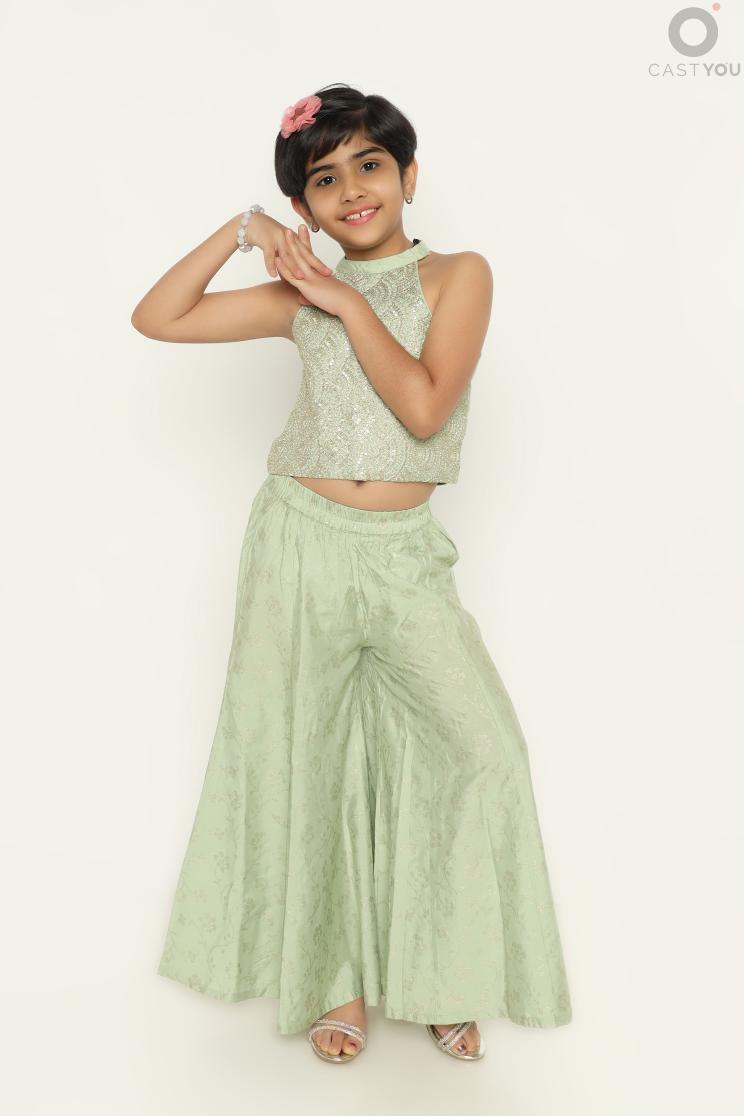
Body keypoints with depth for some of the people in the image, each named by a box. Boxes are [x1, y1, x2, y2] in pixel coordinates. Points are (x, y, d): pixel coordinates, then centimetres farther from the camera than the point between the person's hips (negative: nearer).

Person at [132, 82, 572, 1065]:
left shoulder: (457, 275, 1)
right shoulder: (302, 296, 7)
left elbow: (424, 406, -14)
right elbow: (157, 319, 5)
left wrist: (349, 303, -8)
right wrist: (242, 231, 0)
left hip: (403, 553, -1)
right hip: (302, 542, 2)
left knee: (483, 748, -10)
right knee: (304, 755, 7)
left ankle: (442, 978, 12)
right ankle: (332, 977, 27)